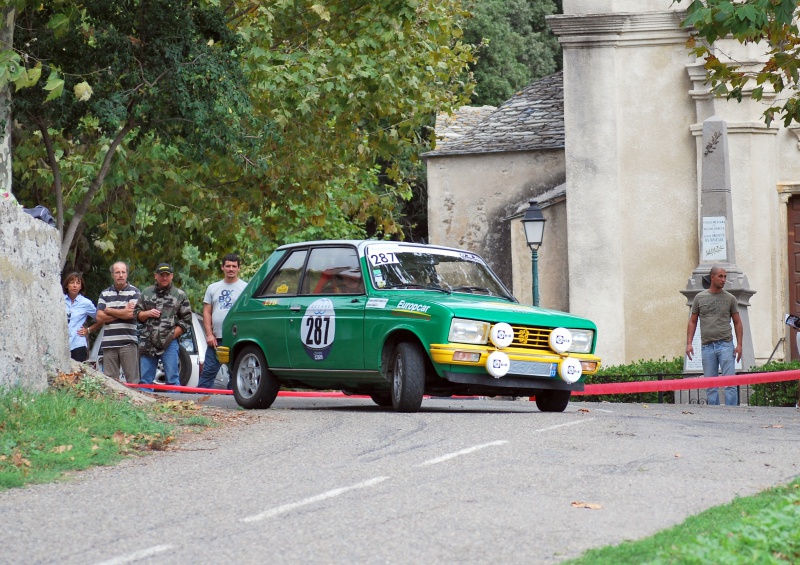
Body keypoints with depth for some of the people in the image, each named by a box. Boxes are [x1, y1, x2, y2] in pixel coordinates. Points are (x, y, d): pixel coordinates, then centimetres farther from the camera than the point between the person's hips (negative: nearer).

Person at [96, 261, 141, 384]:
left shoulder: (134, 292, 5)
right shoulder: (105, 294, 15)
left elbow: (131, 314, -9)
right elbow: (99, 317, 4)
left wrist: (109, 311, 2)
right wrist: (122, 313, -3)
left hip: (128, 342, -3)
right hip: (109, 343, 3)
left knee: (132, 379, -5)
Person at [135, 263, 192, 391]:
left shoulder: (180, 295, 6)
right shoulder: (146, 293, 15)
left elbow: (186, 320, 3)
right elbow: (136, 314, 17)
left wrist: (172, 335, -8)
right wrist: (147, 314, -5)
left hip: (169, 342, -3)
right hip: (147, 342, 3)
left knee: (172, 379, -6)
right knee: (145, 379, 5)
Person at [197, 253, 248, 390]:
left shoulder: (245, 288, 4)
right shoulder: (213, 288, 15)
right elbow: (207, 313, 12)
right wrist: (209, 334, 1)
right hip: (216, 339, 3)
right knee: (208, 372, 0)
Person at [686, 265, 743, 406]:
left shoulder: (730, 298, 6)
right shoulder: (700, 298, 8)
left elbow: (737, 322, 9)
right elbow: (693, 322, 12)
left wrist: (739, 344, 0)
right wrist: (689, 343, 3)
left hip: (726, 345, -2)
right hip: (707, 346, 2)